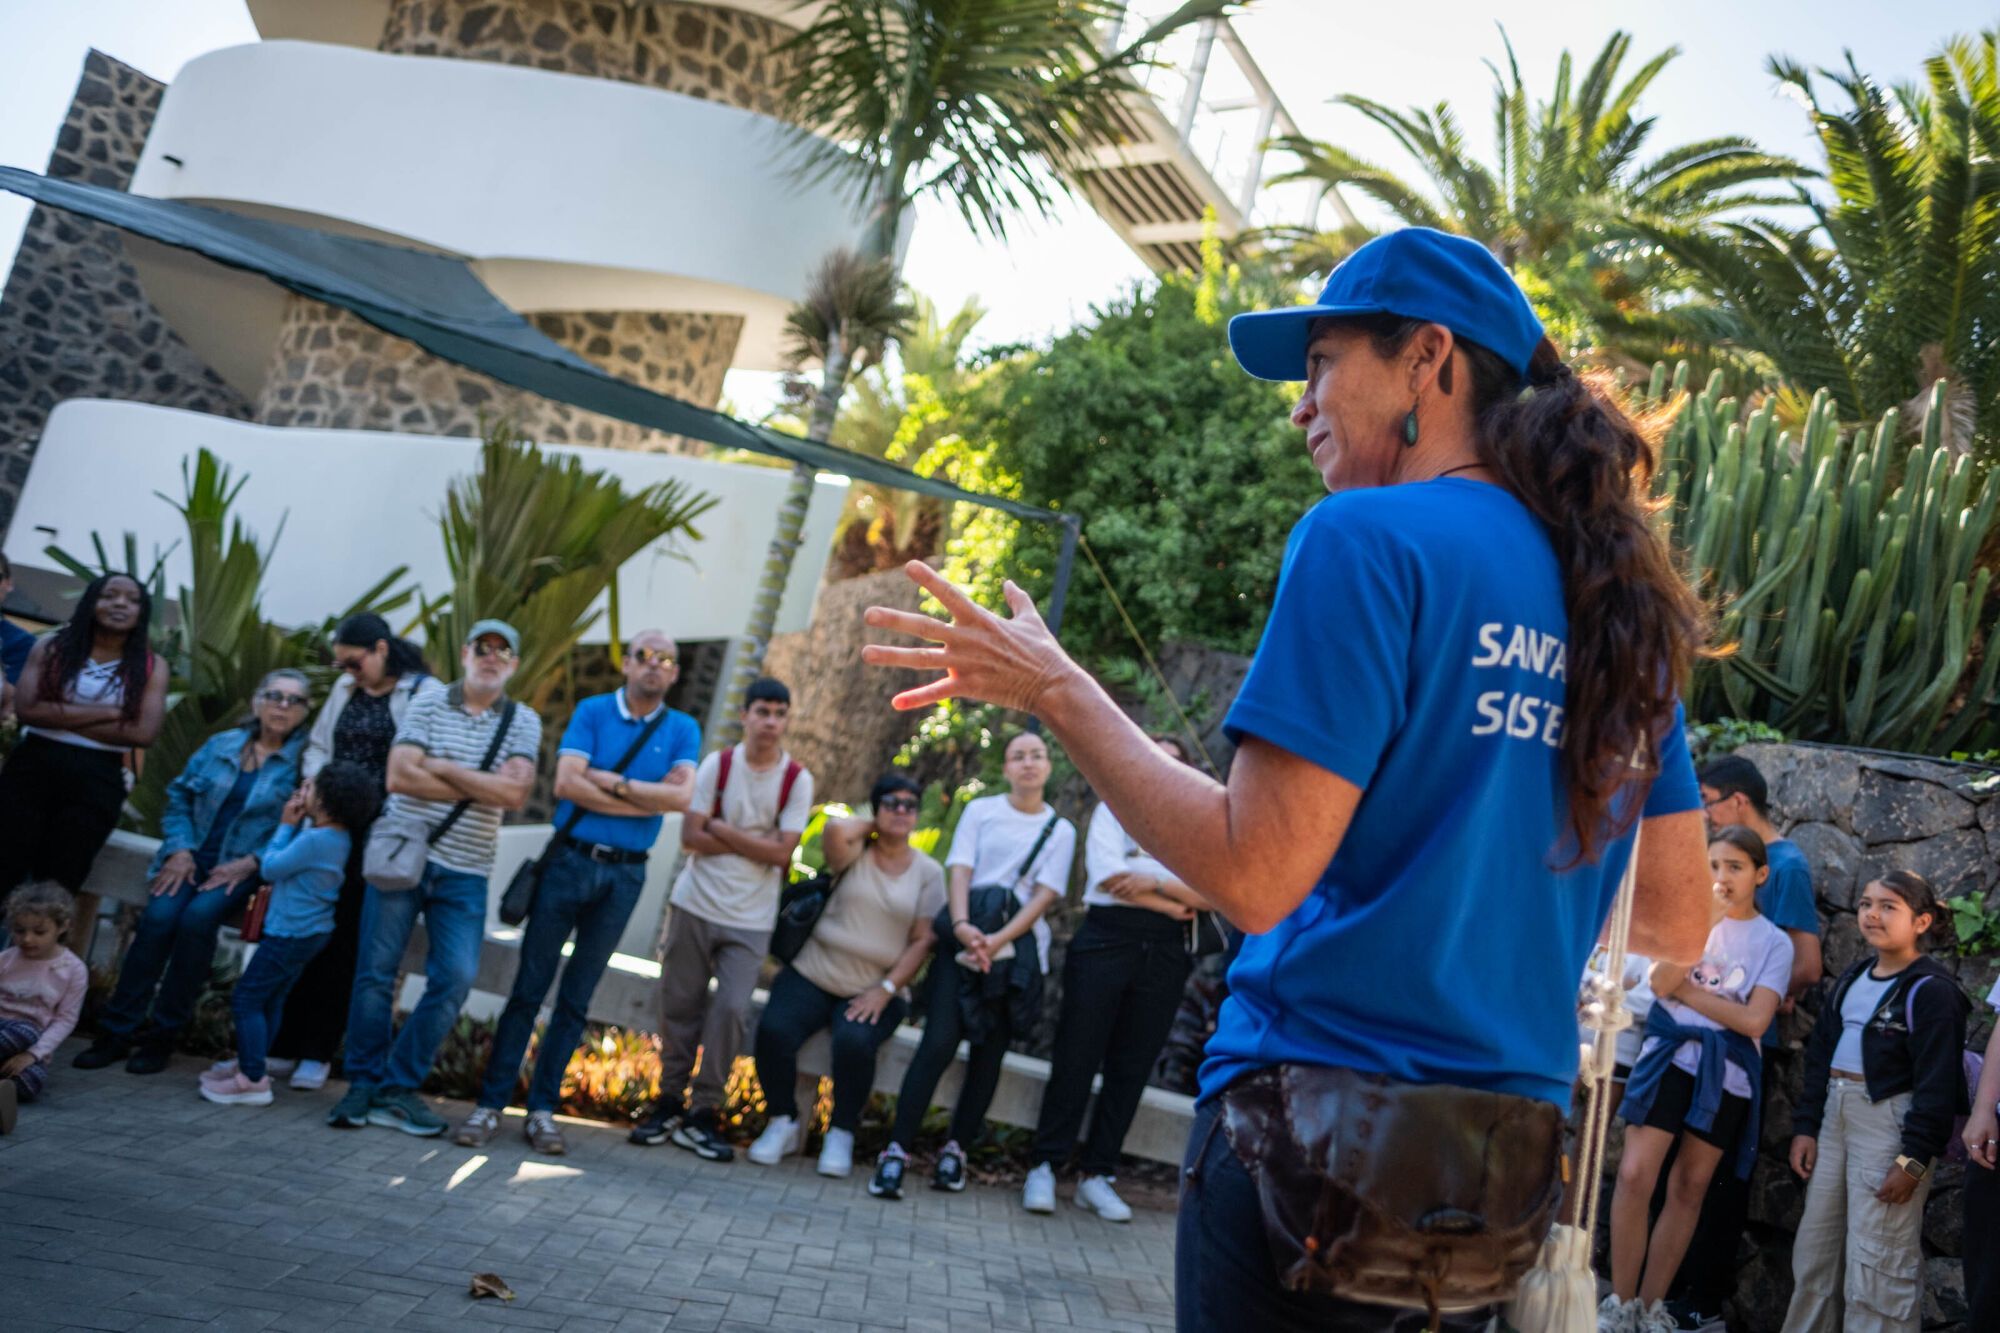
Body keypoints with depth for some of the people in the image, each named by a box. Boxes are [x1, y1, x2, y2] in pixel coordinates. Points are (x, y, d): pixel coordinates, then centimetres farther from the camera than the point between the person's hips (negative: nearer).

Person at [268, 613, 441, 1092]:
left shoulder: (426, 693, -6)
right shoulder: (345, 689, 14)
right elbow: (318, 745, 18)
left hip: (376, 837, -5)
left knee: (346, 942, 0)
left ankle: (318, 1053, 9)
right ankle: (282, 1046, 13)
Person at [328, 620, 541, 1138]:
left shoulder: (523, 721, 4)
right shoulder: (427, 705, 1)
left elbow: (516, 792, -11)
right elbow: (399, 776, -11)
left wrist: (443, 768, -11)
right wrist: (483, 786, -12)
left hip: (465, 872, 1)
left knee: (455, 978, -5)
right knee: (376, 972, 2)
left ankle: (399, 1088, 9)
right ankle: (363, 1084, 17)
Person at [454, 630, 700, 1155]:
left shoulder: (682, 729, 4)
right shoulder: (592, 711, 2)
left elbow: (681, 796, -11)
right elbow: (567, 782, -12)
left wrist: (611, 781, -12)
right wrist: (646, 798, -12)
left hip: (624, 875, 1)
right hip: (570, 860, -1)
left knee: (576, 998, 8)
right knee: (529, 988, 1)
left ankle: (542, 1107, 16)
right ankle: (491, 1102, 8)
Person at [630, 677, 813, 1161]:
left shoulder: (797, 780, -3)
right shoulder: (717, 765, -2)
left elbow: (781, 852, -10)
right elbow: (691, 837, -7)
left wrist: (722, 830, -10)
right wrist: (754, 841, -11)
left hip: (750, 920, -1)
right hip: (696, 906, 1)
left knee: (731, 1009, -7)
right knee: (680, 1005, 6)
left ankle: (702, 1115, 5)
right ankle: (669, 1103, 20)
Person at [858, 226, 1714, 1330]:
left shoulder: (1371, 537, -12)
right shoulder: (1617, 601, 8)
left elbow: (1254, 875, -18)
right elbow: (1678, 926, 11)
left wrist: (1056, 691, -8)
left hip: (1323, 1124, -7)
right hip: (1514, 1162, 7)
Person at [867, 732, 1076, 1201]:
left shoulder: (1061, 831, 9)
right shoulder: (980, 811, 10)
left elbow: (1045, 895, -1)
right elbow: (959, 869, -1)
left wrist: (998, 941, -15)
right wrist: (963, 925, -20)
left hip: (1018, 952, 1)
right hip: (963, 941, -1)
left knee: (988, 1053, 3)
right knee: (938, 1043, -12)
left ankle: (955, 1149, 14)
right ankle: (896, 1152, -10)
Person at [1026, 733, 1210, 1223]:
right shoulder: (1115, 809, 10)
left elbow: (1208, 896, 1)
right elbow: (1108, 875, -6)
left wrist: (1157, 881, -13)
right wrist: (1170, 905, -4)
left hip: (1163, 953, 3)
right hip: (1107, 939, -3)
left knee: (1131, 1067, 3)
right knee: (1077, 1058, -4)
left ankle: (1097, 1175, 10)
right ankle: (1044, 1167, 3)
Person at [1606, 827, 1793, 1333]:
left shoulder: (1774, 943, 3)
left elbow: (1754, 1021, -8)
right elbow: (1661, 983, -12)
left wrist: (1685, 992, -9)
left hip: (1726, 1072, 1)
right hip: (1671, 1055, -1)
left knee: (1688, 1190, 7)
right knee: (1635, 1177, -12)